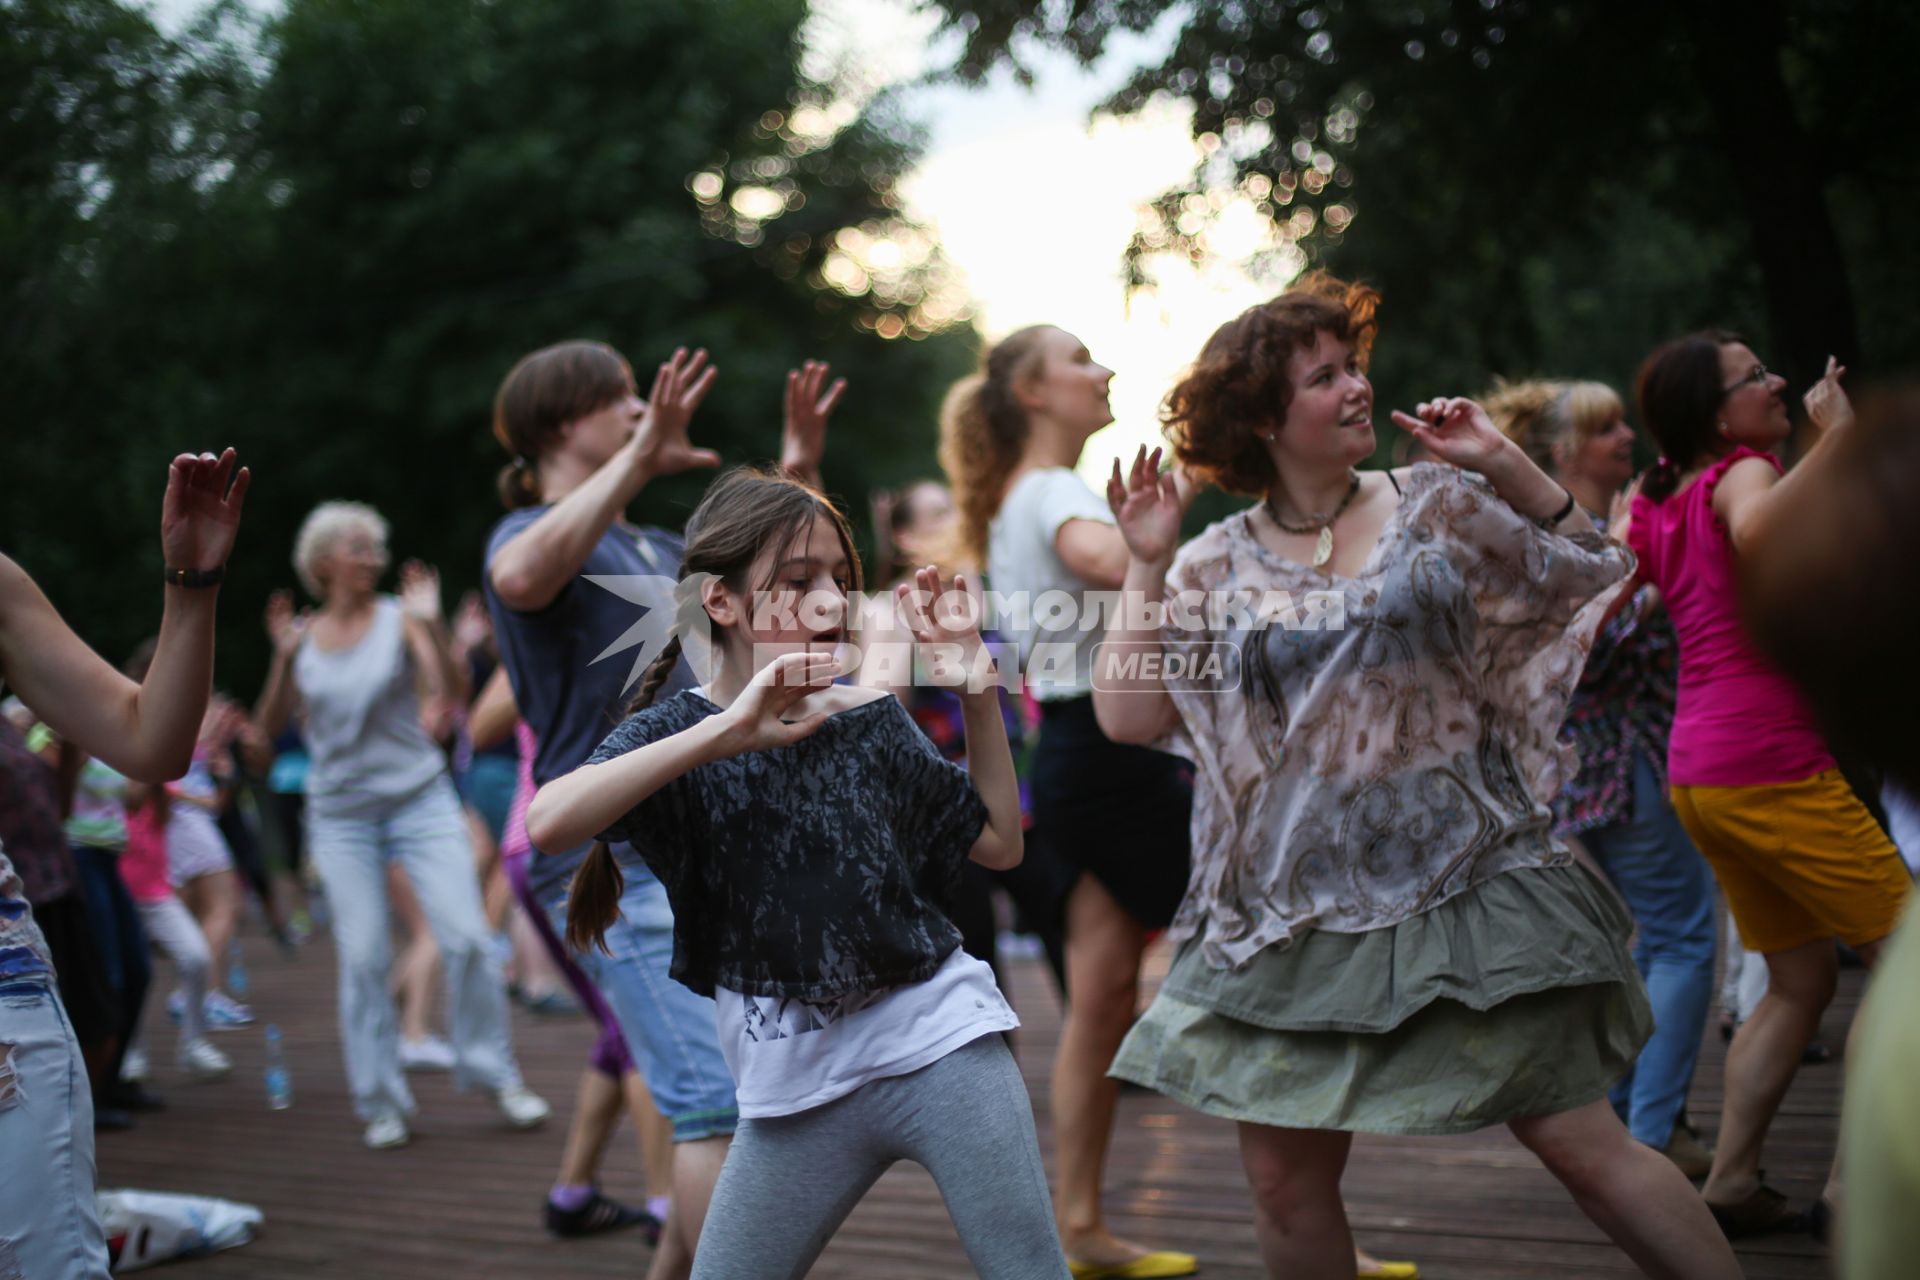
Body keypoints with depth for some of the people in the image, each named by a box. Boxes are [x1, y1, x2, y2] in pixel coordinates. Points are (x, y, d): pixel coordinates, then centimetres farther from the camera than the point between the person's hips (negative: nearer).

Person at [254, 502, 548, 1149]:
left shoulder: (398, 618, -2)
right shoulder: (304, 637, 5)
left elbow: (451, 688, -15)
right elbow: (270, 727, 3)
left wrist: (432, 626, -29)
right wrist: (283, 659, -10)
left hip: (420, 798, -1)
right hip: (342, 815, 1)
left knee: (465, 936, -8)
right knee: (362, 957, -1)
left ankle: (496, 1073, 9)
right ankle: (380, 1101, 11)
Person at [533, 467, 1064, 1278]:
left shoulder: (872, 719, 5)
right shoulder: (677, 735, -4)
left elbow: (998, 843, 13)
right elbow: (549, 824, -24)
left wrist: (976, 688, 2)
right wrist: (728, 732, -28)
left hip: (939, 1043, 1)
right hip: (798, 1085, -1)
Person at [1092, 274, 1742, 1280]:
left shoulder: (1438, 506, 2)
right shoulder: (1214, 570, 3)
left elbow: (1596, 582, 7)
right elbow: (1127, 715, -5)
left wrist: (1506, 466, -3)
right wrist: (1145, 564, -7)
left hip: (1469, 887, -1)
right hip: (1291, 917, 1)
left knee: (1581, 1143, -2)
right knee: (1286, 1182, 6)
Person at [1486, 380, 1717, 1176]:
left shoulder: (1603, 527, 15)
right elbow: (1579, 655, -24)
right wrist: (1649, 594, -20)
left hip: (1603, 766, 10)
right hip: (1623, 760, -10)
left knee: (1657, 939, 16)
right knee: (1685, 939, -8)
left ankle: (1621, 1115, 21)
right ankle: (1655, 1134, -8)